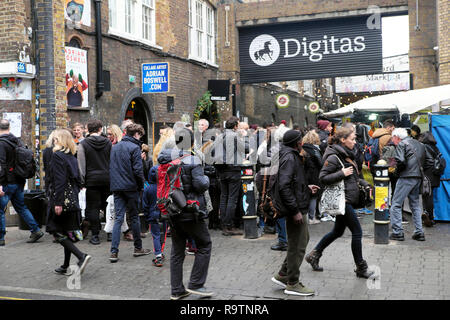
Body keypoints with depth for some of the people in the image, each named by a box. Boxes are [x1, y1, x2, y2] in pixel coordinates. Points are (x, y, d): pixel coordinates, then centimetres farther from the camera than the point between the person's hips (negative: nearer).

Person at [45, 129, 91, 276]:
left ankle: (81, 256, -15)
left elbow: (59, 181, -18)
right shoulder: (72, 157, 13)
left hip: (62, 199, -8)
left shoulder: (57, 155, -11)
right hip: (73, 200, 8)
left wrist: (58, 202, -19)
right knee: (67, 232, 12)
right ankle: (65, 266, 19)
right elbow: (77, 179, 14)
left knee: (57, 232, -3)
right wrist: (74, 195, 18)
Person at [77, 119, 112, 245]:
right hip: (107, 178, 3)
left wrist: (82, 181, 0)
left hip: (92, 179, -2)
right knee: (107, 206, 16)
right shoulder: (108, 143, 3)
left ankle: (95, 235, 3)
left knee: (93, 208, 3)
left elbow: (81, 165, -5)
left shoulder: (83, 144, -4)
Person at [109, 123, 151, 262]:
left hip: (116, 187, 5)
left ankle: (114, 252, -3)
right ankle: (138, 248, 18)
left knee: (118, 218, 4)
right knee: (134, 217, 7)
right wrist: (141, 186, -2)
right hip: (130, 187, -5)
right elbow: (138, 170, -14)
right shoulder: (134, 147, -8)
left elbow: (110, 168, 14)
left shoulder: (114, 147, 13)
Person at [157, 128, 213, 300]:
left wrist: (177, 153, 0)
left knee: (177, 250, 12)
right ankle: (195, 284, 7)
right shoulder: (193, 160, -14)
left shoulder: (169, 161, 8)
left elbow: (161, 155, -7)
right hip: (191, 213, -6)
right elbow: (200, 185, -18)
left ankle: (176, 290, 16)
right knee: (204, 245, 9)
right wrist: (206, 178, 3)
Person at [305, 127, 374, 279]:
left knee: (338, 231, 18)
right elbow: (323, 178, -19)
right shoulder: (333, 157, -16)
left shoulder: (347, 155, 14)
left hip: (347, 200, 10)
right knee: (357, 232, -4)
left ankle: (313, 255, 29)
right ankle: (361, 268, 9)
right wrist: (342, 173, -24)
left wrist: (363, 183, 11)